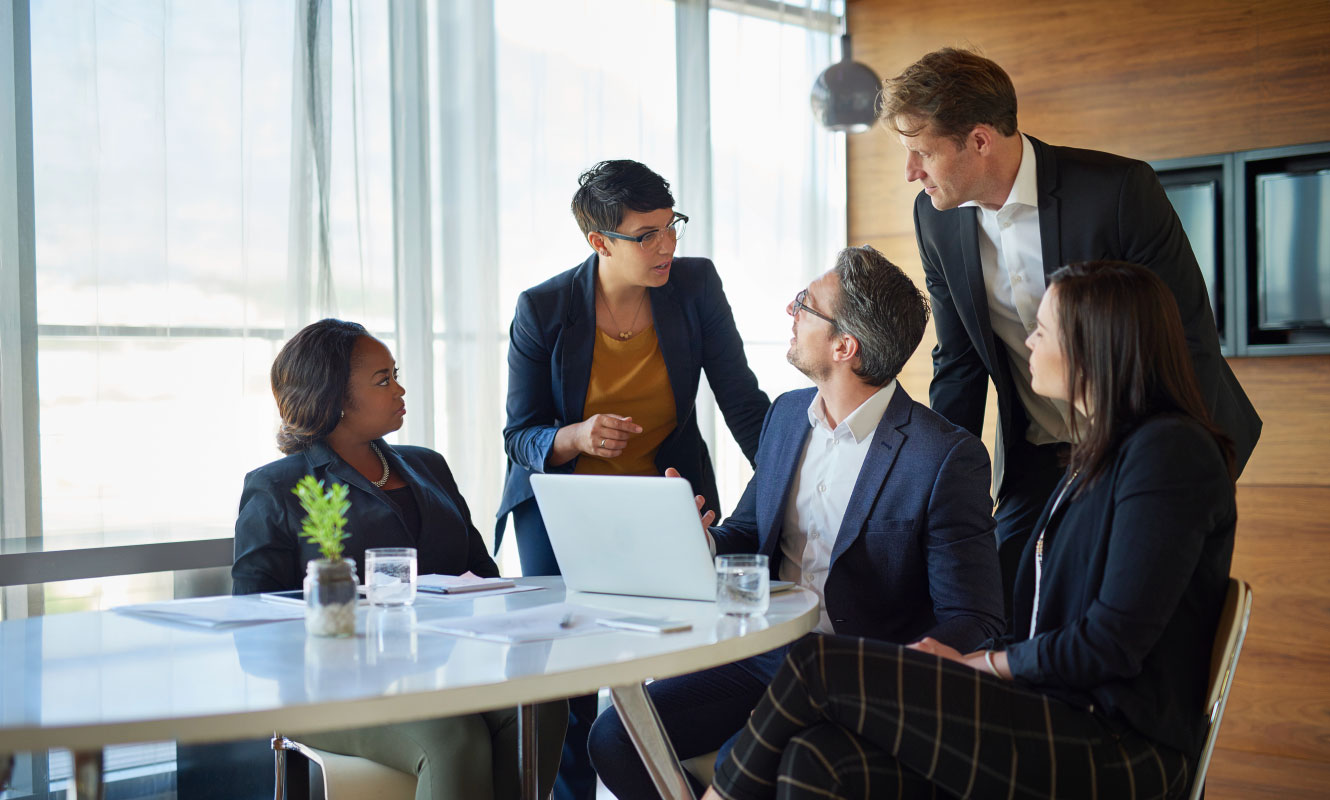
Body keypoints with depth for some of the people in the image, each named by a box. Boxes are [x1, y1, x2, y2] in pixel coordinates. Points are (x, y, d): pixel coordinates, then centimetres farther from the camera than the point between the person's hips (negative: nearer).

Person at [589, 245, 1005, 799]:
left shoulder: (949, 457, -14)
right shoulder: (787, 414, 8)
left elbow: (972, 621, -14)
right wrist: (702, 542, -4)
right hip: (765, 657, 6)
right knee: (615, 738, -9)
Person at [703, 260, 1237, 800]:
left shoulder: (1169, 451, -10)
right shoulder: (1099, 456, 21)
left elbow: (1112, 643, -16)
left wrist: (983, 662, -4)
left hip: (1122, 753, -8)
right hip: (1059, 716, 8)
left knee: (820, 664, -14)